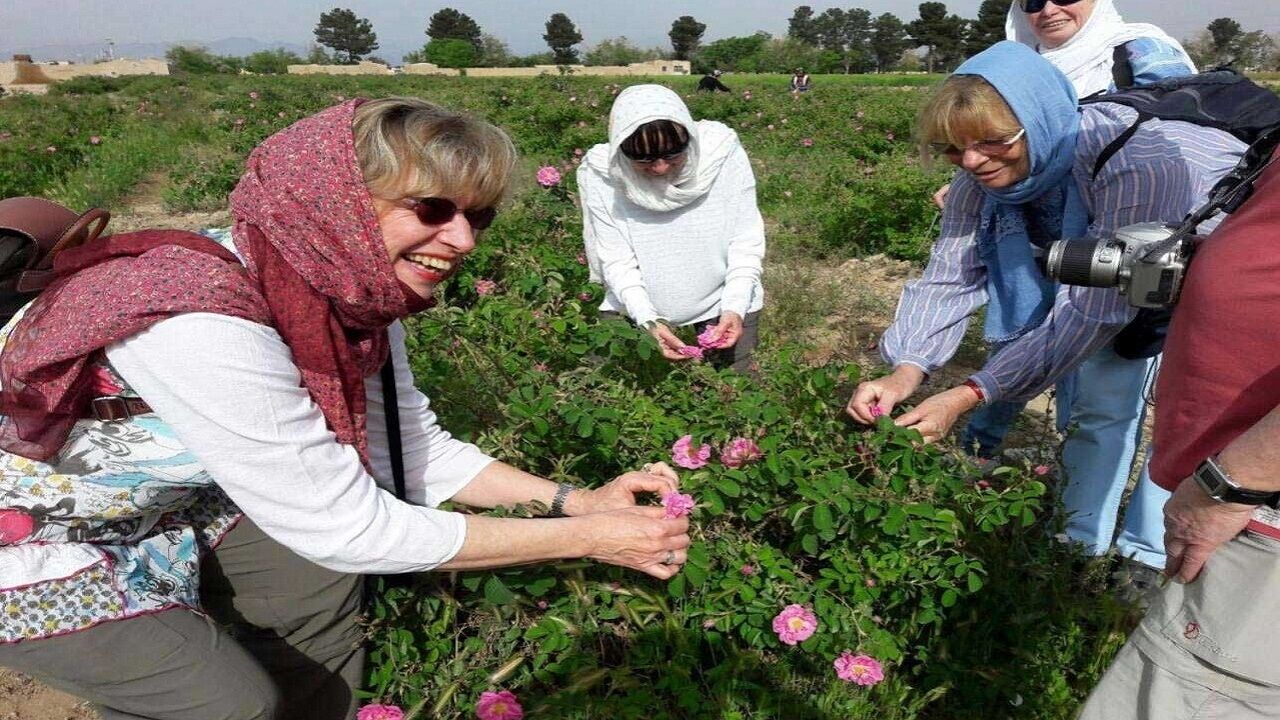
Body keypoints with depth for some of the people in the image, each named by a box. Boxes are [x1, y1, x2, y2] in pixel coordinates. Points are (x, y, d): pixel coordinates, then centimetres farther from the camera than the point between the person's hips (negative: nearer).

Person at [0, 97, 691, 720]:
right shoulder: (203, 324, -39)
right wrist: (586, 538, -28)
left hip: (153, 496, 7)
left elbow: (412, 448, -6)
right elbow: (349, 529, -33)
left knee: (318, 579, 3)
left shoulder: (355, 292, -15)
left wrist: (576, 500, -14)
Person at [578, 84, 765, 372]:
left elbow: (745, 240, -13)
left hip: (724, 301, 0)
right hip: (636, 307, 0)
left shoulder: (724, 153, -19)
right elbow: (616, 260, -16)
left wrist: (735, 308, -24)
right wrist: (649, 321, -28)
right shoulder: (599, 173, -18)